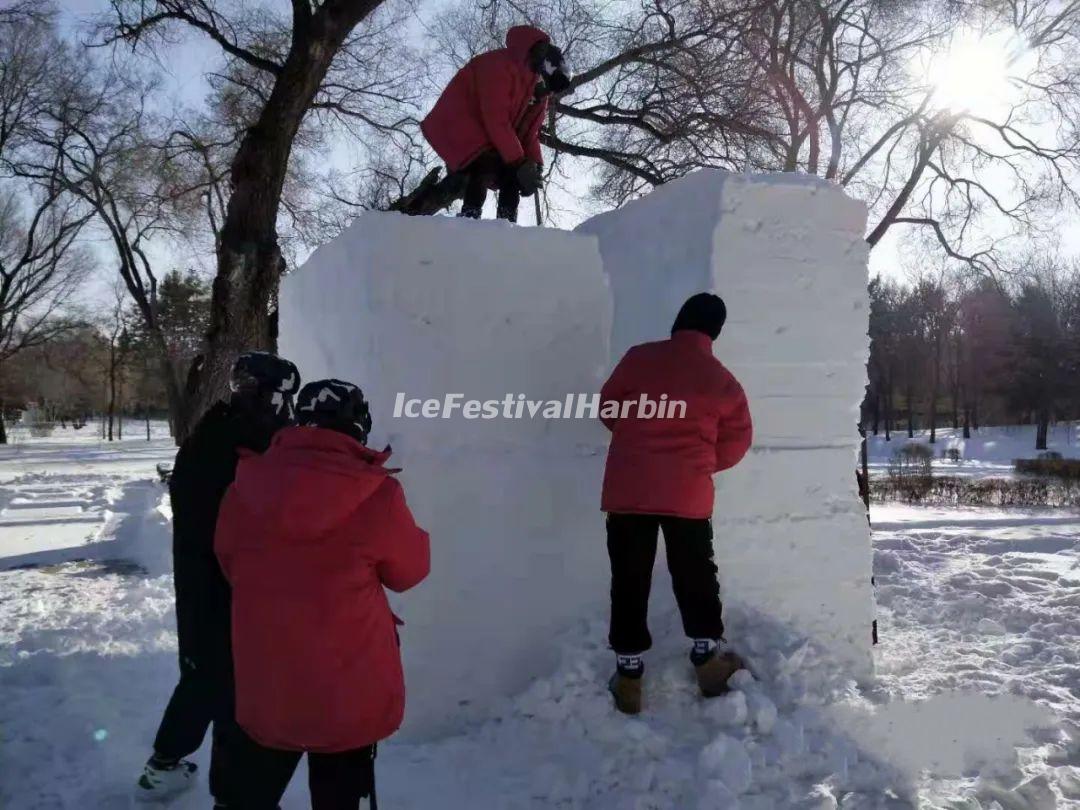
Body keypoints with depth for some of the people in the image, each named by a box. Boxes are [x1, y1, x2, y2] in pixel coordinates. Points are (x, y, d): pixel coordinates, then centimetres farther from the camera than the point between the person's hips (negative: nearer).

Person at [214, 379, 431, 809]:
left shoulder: (245, 487, -6)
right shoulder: (376, 496, -17)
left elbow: (230, 567, 9)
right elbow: (410, 570, -1)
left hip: (263, 688, 3)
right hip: (349, 696, -3)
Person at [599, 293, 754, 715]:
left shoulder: (639, 358, -1)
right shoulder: (723, 381, 2)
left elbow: (608, 409, 9)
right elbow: (736, 443, 8)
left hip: (628, 490, 0)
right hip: (689, 494, 0)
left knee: (629, 579, 8)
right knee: (695, 574, 18)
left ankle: (628, 675, 12)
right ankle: (708, 656, 27)